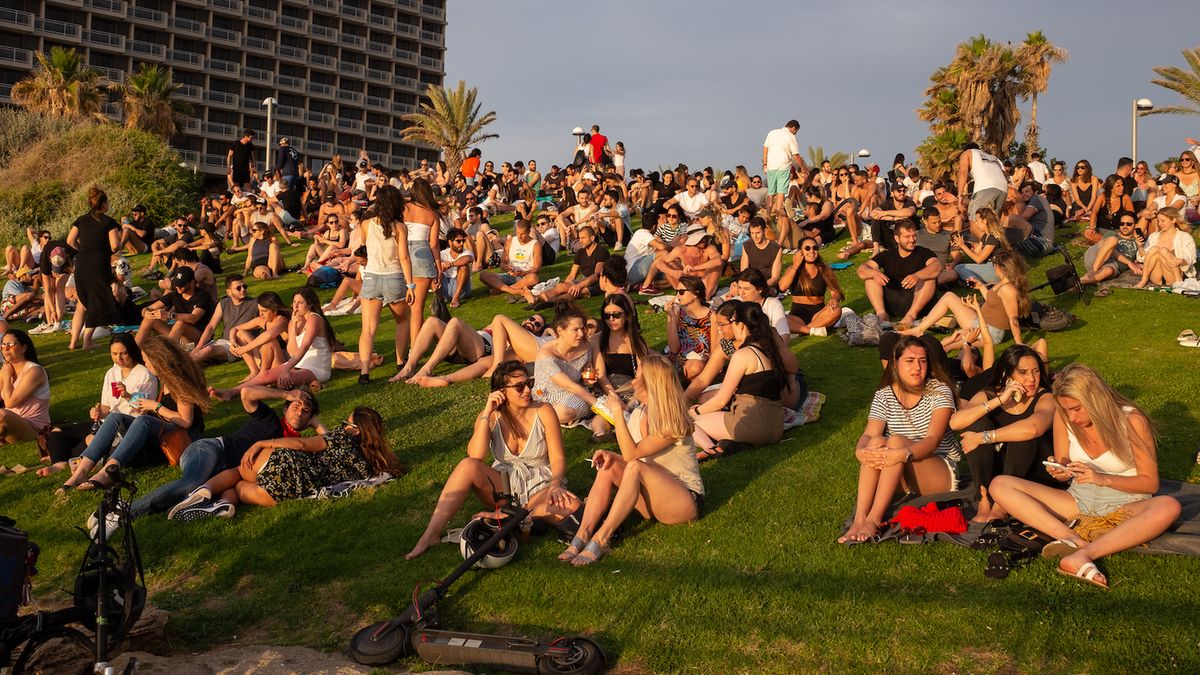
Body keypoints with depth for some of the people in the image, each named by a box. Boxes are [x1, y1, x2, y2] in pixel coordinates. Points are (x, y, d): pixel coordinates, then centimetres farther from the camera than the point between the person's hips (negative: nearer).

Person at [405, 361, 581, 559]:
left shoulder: (543, 412, -6)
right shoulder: (491, 417, -2)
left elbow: (558, 458, -8)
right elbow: (475, 457, -18)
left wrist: (555, 485, -28)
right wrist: (487, 413, -20)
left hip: (539, 487, -1)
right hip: (503, 485, 1)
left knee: (572, 505, -34)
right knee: (468, 466, -29)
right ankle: (431, 534, -30)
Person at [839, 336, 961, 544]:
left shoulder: (939, 391, -10)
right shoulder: (884, 396, 0)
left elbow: (932, 440, -25)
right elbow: (868, 434, -15)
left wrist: (903, 454, -45)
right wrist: (860, 451, -39)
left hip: (943, 476, -3)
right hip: (901, 479, 3)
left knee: (896, 441, -31)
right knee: (876, 442, -27)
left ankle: (873, 520, -37)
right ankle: (859, 518, -37)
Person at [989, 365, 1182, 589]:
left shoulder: (1131, 421, -14)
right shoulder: (1063, 417, -5)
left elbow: (1150, 483, -9)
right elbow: (1064, 473, 5)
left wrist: (1103, 479, -25)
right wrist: (1059, 472, -20)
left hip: (1125, 505, -3)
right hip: (1078, 501, 3)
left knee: (1168, 507, -39)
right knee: (1000, 485, -16)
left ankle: (1083, 554, -47)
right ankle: (1073, 539, -34)